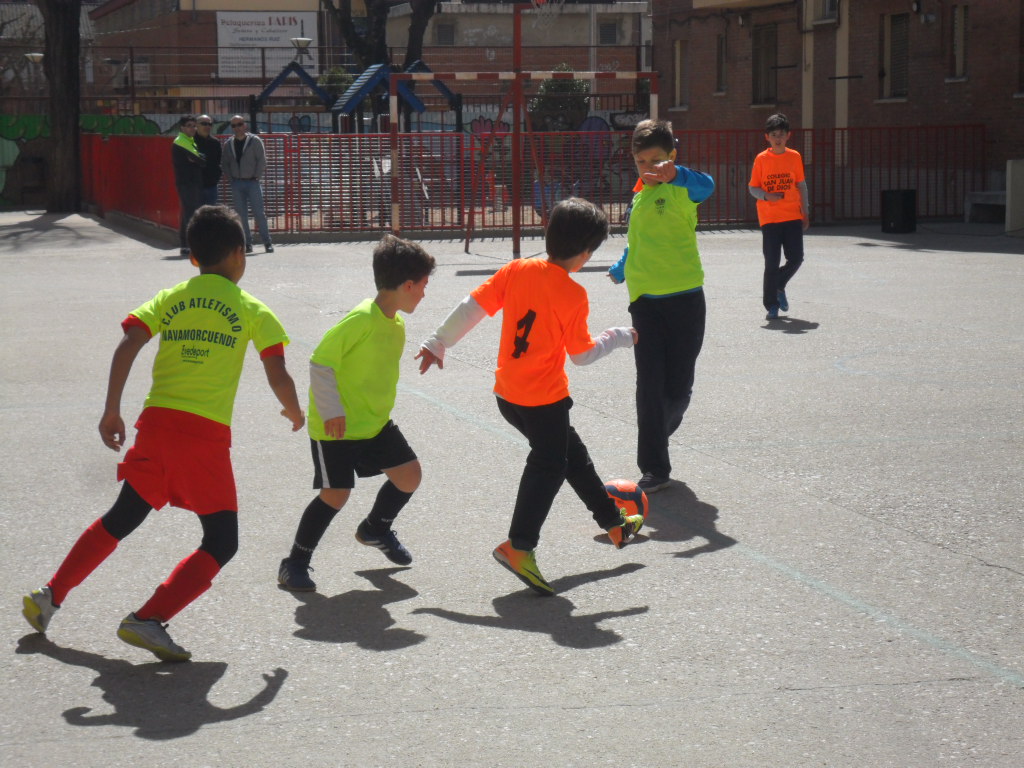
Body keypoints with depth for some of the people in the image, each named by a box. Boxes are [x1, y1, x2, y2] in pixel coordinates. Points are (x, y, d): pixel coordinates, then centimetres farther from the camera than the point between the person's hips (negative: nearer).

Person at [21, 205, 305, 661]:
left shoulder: (170, 298, 11)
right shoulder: (251, 310, 3)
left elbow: (127, 346, -2)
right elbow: (278, 377, -2)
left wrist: (112, 412, 0)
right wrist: (294, 413, 18)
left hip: (156, 423, 5)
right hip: (207, 435, -5)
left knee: (120, 520, 24)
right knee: (221, 543, 3)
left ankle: (50, 596, 25)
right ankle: (149, 620, -12)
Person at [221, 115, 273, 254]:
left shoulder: (255, 141, -2)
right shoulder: (229, 144, 10)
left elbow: (262, 160, -4)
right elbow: (224, 163, 15)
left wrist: (256, 176, -9)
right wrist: (230, 178, 3)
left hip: (252, 182, -4)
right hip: (237, 184, 4)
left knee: (259, 213, -6)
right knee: (241, 215, 3)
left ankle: (267, 242, -1)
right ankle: (247, 243, 8)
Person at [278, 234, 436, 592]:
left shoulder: (396, 323, 4)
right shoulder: (362, 319, -23)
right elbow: (320, 362, -20)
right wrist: (331, 411, -22)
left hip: (375, 422, 8)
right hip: (337, 427, -8)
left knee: (409, 474, 4)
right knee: (336, 494, -11)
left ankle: (376, 529, 31)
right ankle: (295, 564, 5)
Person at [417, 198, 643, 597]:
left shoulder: (515, 271, -3)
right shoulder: (574, 295, -17)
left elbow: (472, 307, -2)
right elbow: (582, 354, -9)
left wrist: (437, 343, 7)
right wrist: (621, 337, 6)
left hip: (507, 393, 7)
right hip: (544, 398, -7)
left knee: (572, 454, 21)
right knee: (548, 467, 1)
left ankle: (615, 523, 36)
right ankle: (519, 547, -12)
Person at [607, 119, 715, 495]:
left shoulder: (679, 189, -7)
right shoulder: (638, 196, 12)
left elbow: (705, 186, -34)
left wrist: (674, 173, -54)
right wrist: (620, 269, 46)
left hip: (685, 298, -4)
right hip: (645, 301, 4)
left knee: (678, 386, 4)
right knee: (649, 384, -4)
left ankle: (659, 433, 35)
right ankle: (654, 468, 0)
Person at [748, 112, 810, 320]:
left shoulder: (794, 157, 4)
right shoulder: (762, 159, -1)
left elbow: (801, 185, 12)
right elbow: (752, 188, 2)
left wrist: (805, 212, 11)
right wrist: (766, 196, -18)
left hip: (792, 217, 2)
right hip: (769, 217, -2)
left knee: (796, 258, -1)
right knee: (772, 263, -3)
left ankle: (779, 287, 27)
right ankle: (771, 305, 6)